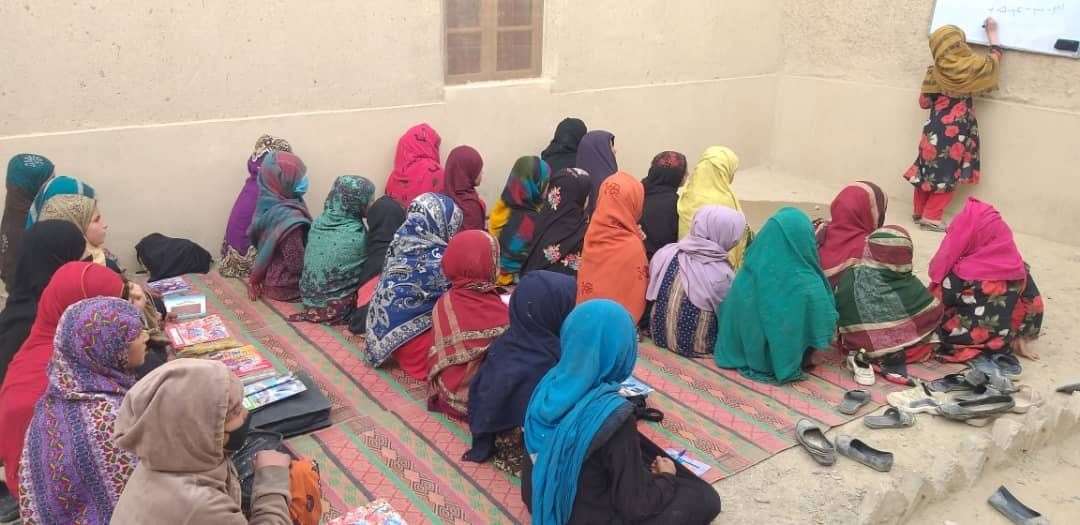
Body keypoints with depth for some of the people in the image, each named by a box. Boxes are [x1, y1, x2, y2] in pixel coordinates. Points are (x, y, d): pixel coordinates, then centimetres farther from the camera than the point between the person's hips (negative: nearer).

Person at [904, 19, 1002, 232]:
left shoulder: (934, 71, -4)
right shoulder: (971, 66, -11)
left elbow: (924, 102, 3)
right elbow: (994, 60, 10)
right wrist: (992, 32, 21)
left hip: (936, 127, 4)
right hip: (958, 131, -4)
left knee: (929, 168, 12)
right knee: (948, 174, 2)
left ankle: (919, 212, 21)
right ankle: (931, 217, 0)